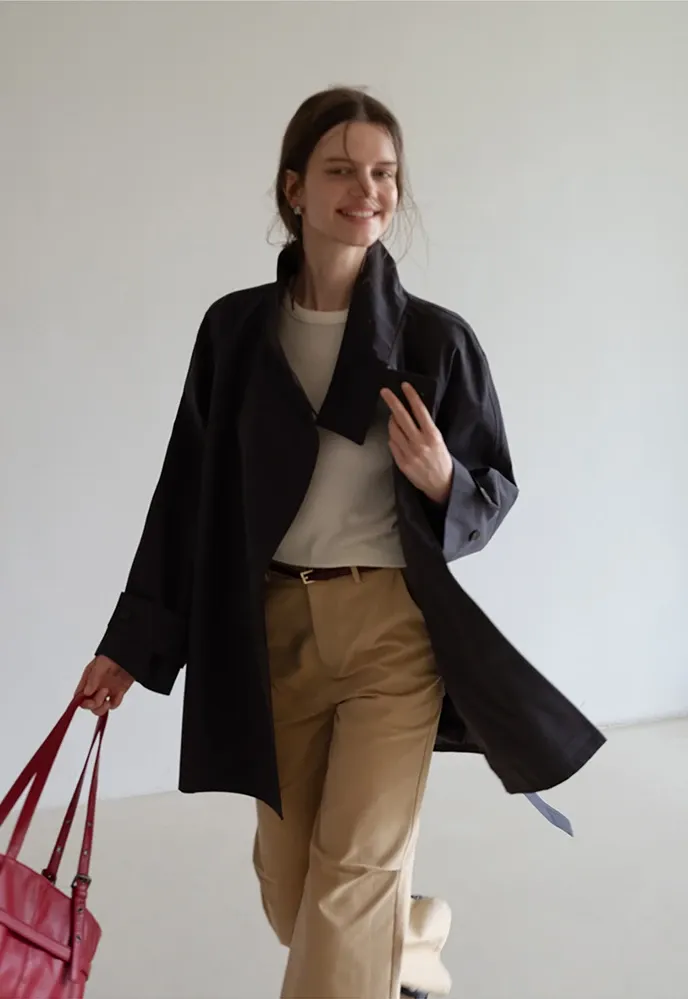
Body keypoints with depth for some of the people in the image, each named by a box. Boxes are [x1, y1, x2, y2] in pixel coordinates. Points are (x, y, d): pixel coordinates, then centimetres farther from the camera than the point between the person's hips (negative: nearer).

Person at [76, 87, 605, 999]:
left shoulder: (436, 339, -6)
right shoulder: (236, 329, 0)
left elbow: (496, 493, 3)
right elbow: (189, 490, 6)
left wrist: (441, 481, -21)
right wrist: (132, 641, 8)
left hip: (393, 628, -2)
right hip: (272, 627, 3)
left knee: (354, 874, -3)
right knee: (289, 886, 12)